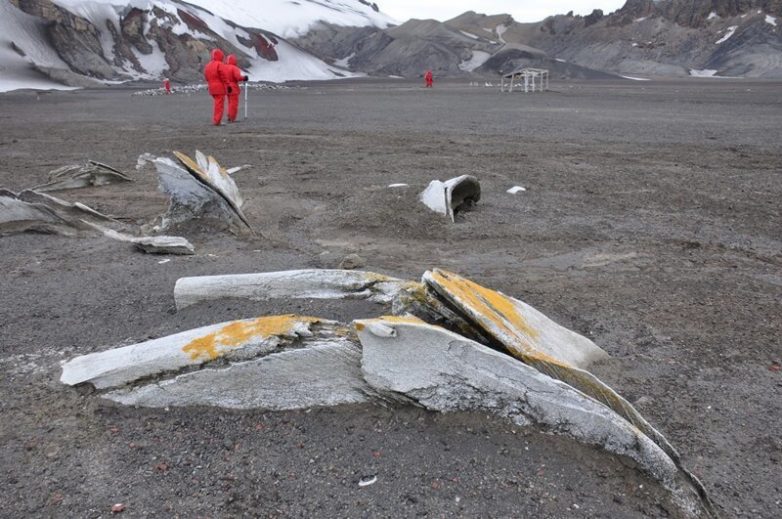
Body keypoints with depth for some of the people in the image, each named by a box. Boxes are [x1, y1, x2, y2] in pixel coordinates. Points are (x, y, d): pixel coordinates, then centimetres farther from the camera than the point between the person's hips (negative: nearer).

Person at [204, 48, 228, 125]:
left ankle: (215, 120, 21)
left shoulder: (208, 65, 13)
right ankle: (217, 121, -7)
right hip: (220, 88, -8)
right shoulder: (220, 64, -12)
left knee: (216, 103, 19)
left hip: (211, 88, 8)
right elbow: (224, 77, -16)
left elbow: (206, 77, 16)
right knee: (219, 104, -4)